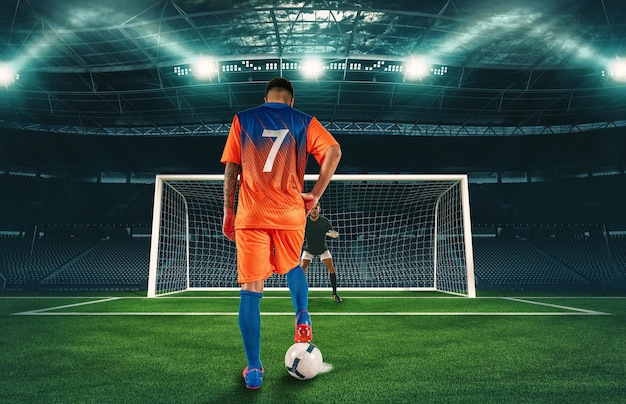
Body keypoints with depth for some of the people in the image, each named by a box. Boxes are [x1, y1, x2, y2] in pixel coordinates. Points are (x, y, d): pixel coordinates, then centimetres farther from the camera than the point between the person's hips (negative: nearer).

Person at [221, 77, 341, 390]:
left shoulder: (242, 120, 9)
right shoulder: (304, 122, 8)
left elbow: (231, 170, 5)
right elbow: (334, 151, -7)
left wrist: (227, 212, 11)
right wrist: (315, 195, 0)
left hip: (250, 215, -1)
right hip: (291, 214, 1)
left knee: (250, 290, 4)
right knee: (292, 267, 29)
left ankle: (254, 369, 6)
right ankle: (302, 318, 6)